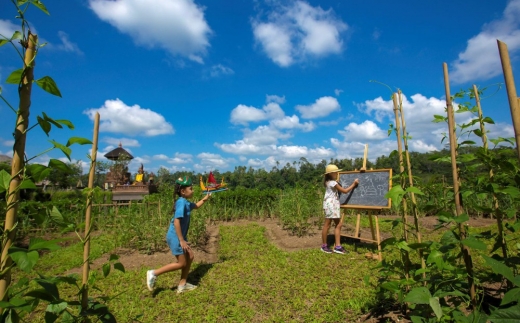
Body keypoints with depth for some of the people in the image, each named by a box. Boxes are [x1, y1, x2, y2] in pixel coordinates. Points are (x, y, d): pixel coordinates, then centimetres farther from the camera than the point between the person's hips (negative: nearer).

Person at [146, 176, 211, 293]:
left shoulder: (186, 202, 7)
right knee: (182, 263, 0)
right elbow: (176, 221, -28)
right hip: (176, 237, -10)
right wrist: (181, 240, -25)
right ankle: (154, 273, 8)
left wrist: (205, 198, 18)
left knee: (190, 257, 13)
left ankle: (182, 285, 22)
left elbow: (196, 206, 30)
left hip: (180, 236, 10)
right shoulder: (181, 202, -22)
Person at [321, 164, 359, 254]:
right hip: (330, 204, -10)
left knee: (338, 224, 7)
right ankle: (324, 246, 10)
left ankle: (337, 246, 9)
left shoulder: (332, 182, 16)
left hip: (334, 205, 10)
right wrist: (354, 184, -3)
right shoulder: (332, 183, -14)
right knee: (327, 225, -1)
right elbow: (345, 191, -12)